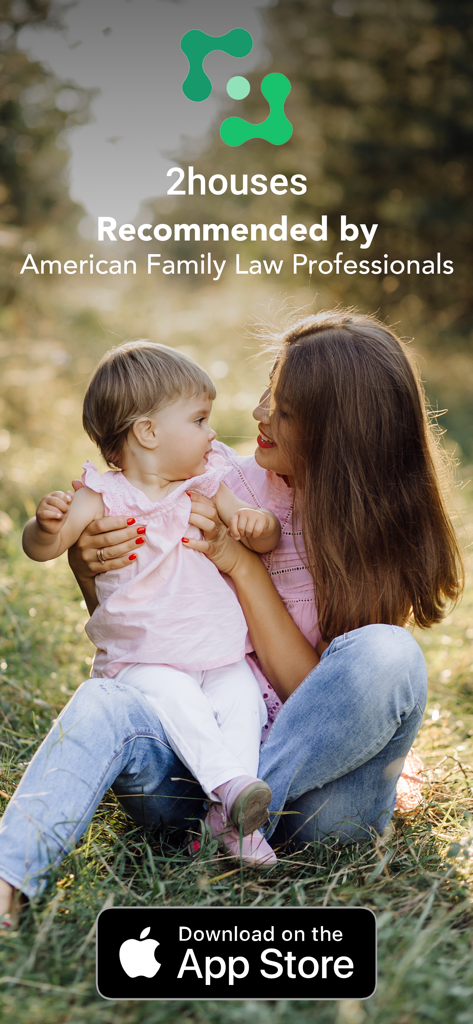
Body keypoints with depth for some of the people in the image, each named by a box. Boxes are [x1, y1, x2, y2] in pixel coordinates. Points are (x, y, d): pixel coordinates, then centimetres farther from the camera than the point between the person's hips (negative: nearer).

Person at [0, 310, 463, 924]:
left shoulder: (383, 534, -3)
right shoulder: (237, 486, 5)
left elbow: (308, 688, -11)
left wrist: (241, 564, -16)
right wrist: (88, 568, -9)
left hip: (317, 775, -2)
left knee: (385, 655, -31)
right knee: (103, 705, -28)